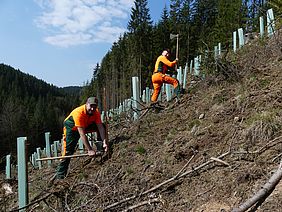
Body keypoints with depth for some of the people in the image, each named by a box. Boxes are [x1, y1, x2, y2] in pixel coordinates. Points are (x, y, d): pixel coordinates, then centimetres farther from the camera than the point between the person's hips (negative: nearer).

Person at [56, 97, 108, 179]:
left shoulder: (96, 112, -21)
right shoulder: (79, 113, -39)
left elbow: (100, 127, -22)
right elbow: (82, 134, -41)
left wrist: (104, 142, -35)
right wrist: (89, 150, -43)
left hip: (86, 125, 5)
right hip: (71, 128, -5)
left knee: (102, 126, -11)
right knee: (68, 151, -12)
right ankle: (60, 175, -2)